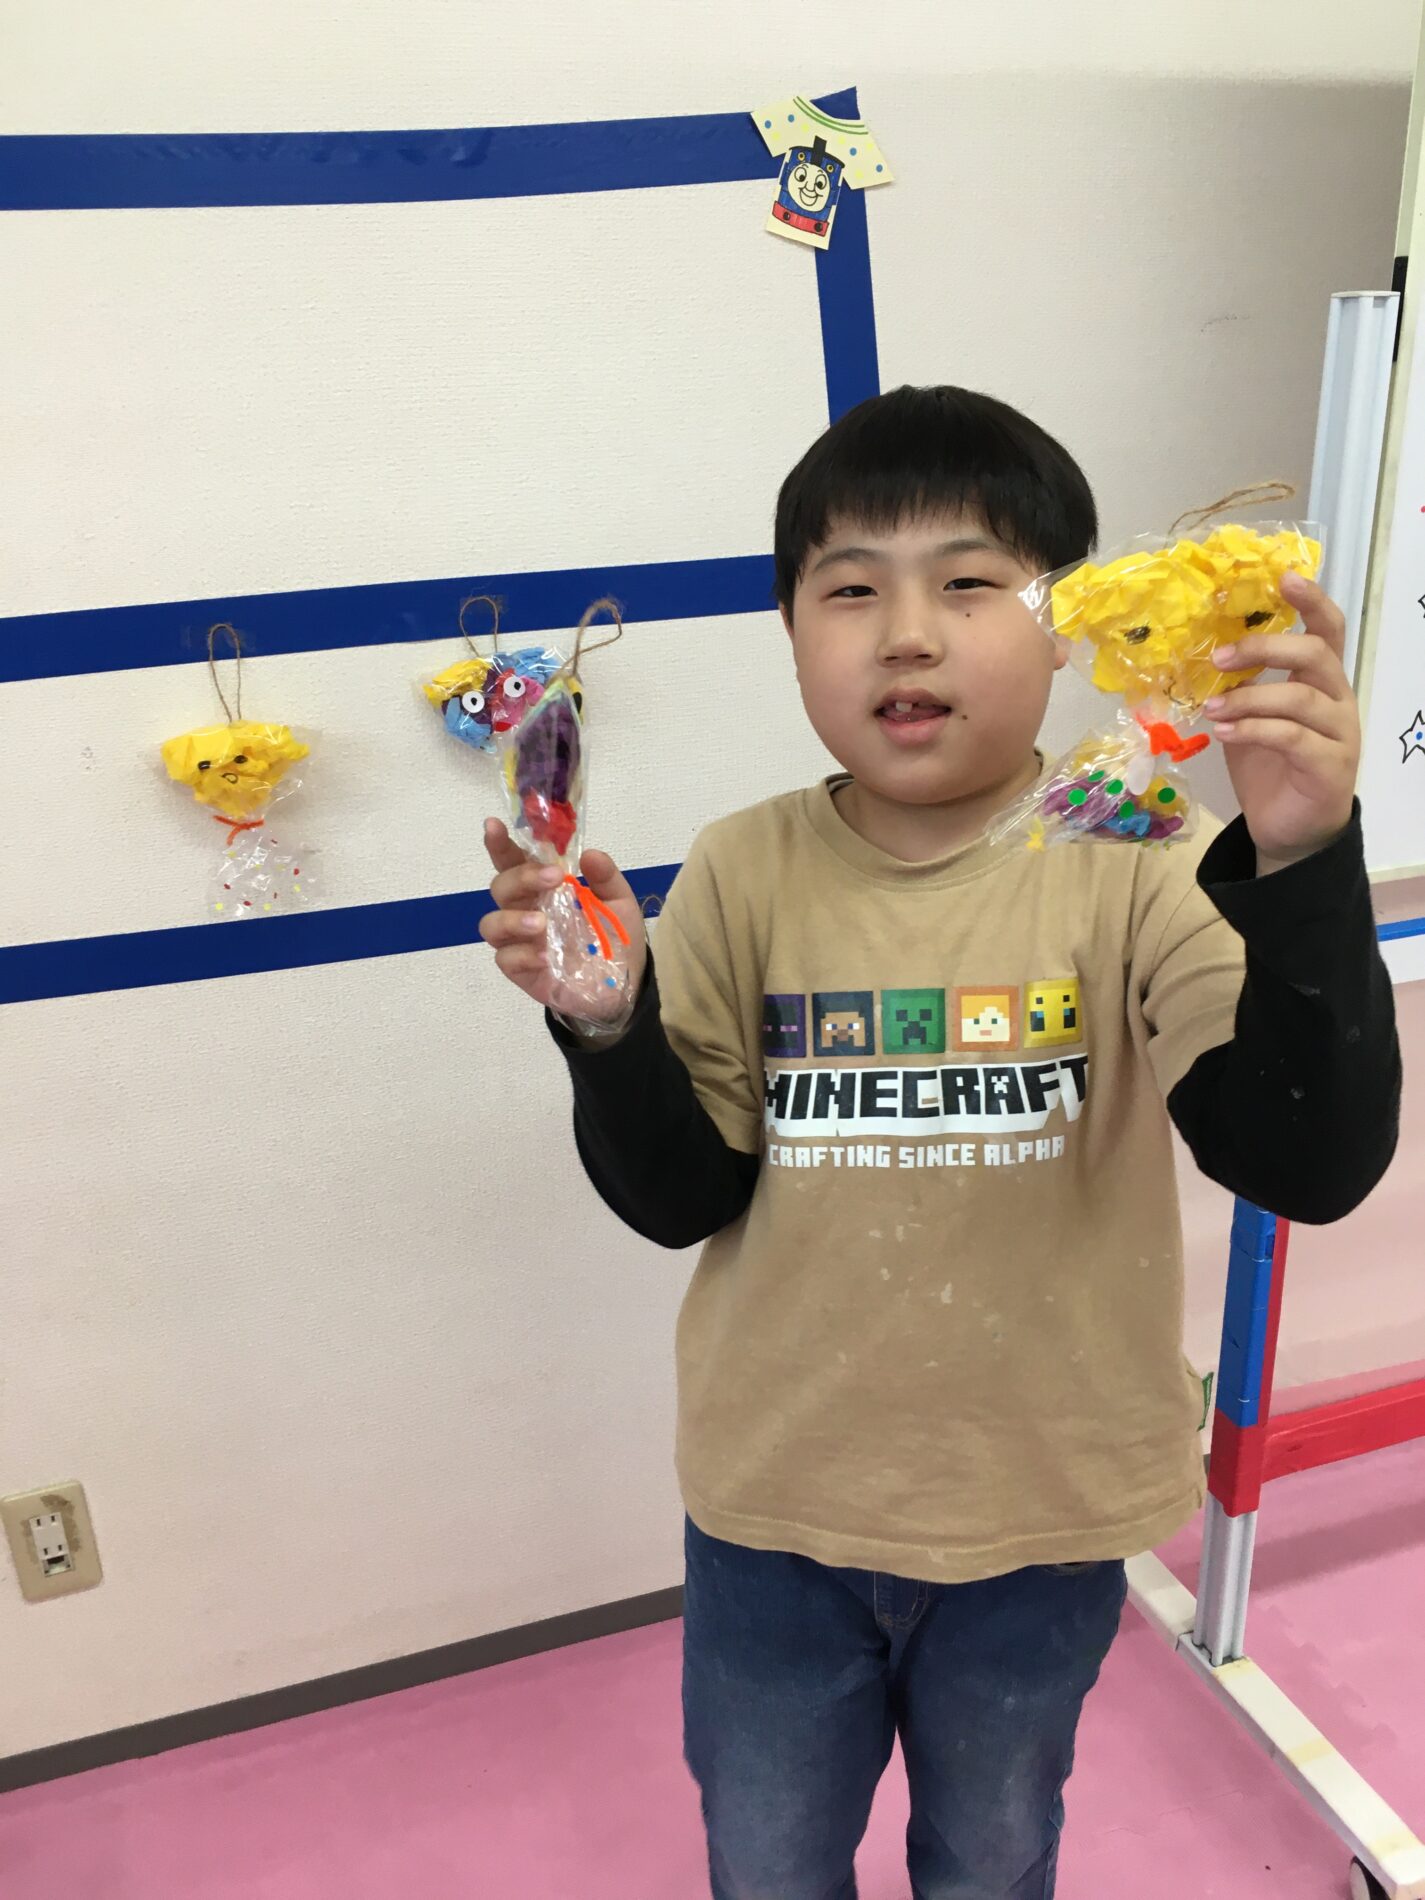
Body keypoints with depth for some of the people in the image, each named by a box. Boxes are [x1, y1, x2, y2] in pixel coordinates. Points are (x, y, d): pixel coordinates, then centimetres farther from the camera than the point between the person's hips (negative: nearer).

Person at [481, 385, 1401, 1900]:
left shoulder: (1132, 871, -16)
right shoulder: (746, 878, -11)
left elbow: (1312, 1165, -25)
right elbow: (678, 1198, -10)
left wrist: (1300, 864, -38)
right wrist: (606, 1022, -28)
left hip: (1043, 1509, 0)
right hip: (778, 1504, 1)